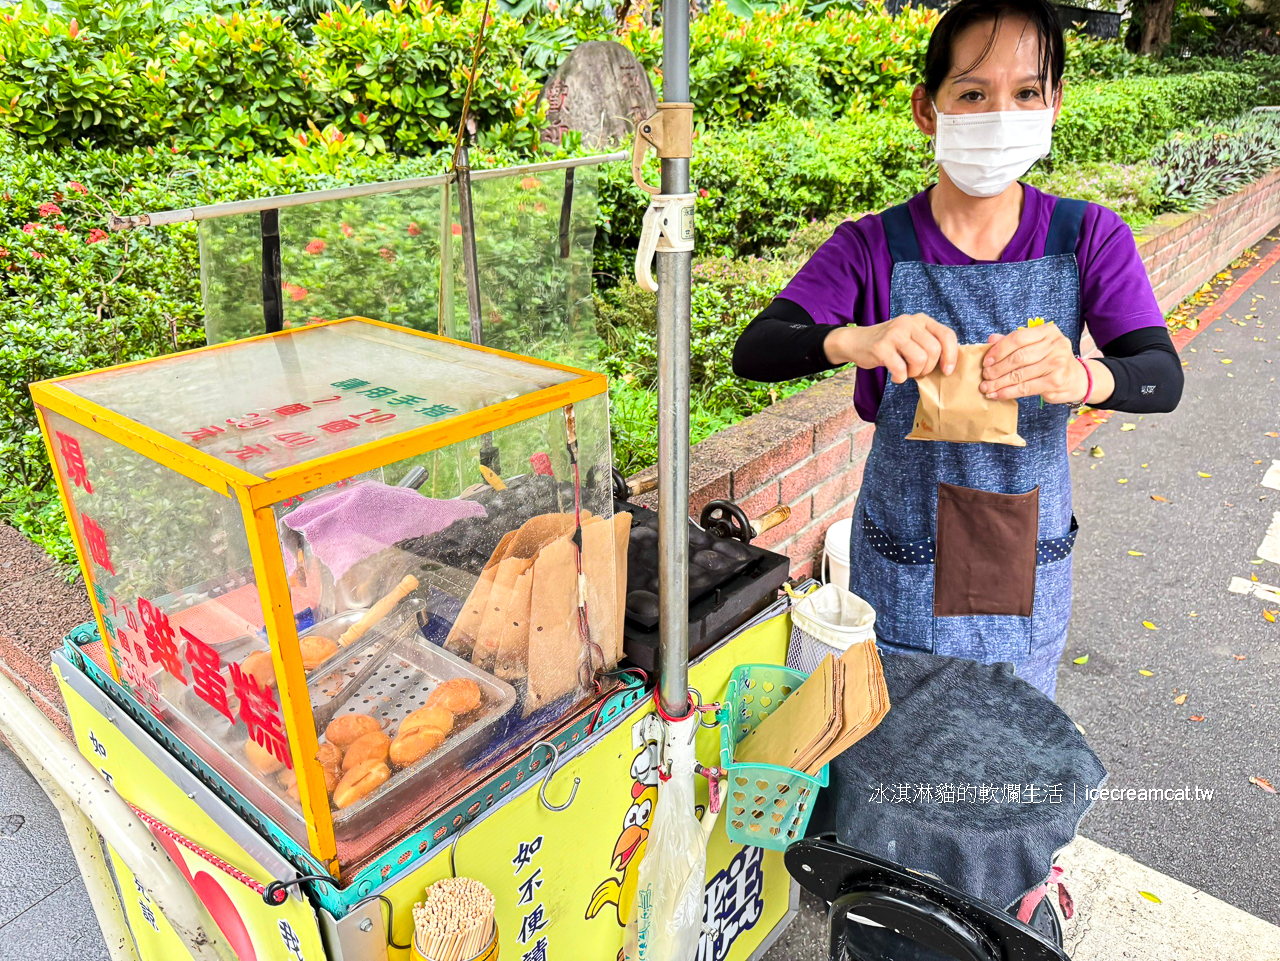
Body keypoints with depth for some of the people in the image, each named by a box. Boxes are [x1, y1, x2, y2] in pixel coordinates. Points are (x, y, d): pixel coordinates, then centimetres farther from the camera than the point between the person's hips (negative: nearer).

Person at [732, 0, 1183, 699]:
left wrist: (1079, 376, -39)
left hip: (1028, 571, 2)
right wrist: (851, 340, -42)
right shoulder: (873, 248, -11)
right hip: (901, 570, -1)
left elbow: (1163, 376, -16)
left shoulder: (1090, 239, -6)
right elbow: (753, 352, -21)